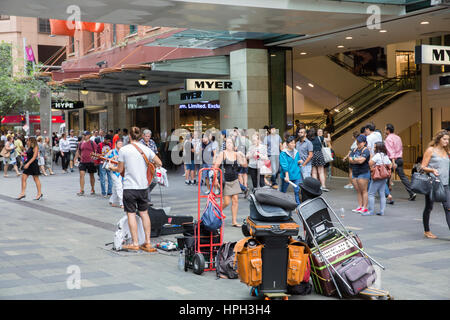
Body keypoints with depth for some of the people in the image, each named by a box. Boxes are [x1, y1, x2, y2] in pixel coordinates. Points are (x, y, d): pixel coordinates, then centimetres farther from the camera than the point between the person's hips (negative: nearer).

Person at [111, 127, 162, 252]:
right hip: (144, 186, 4)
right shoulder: (146, 149, 3)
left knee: (131, 214, 3)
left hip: (130, 186, -4)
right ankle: (148, 243, 12)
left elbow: (120, 169, -1)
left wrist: (112, 168, 20)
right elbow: (159, 163, 4)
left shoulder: (123, 150, -7)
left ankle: (135, 244, 2)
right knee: (144, 213, 13)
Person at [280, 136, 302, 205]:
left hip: (296, 174, 4)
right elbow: (284, 165, -16)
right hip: (287, 175, -3)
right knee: (283, 191, 10)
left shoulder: (296, 152, 9)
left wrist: (299, 161, 0)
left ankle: (298, 204, -2)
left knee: (297, 190, -7)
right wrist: (286, 175, -22)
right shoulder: (283, 153, -8)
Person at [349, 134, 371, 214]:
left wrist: (353, 159, -5)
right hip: (355, 173, 7)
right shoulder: (355, 149, 15)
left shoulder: (365, 150, -8)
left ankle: (364, 208, -1)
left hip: (363, 173, -7)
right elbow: (350, 160, 5)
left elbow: (361, 160, -21)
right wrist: (358, 159, -9)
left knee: (363, 191, -4)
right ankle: (359, 207, 12)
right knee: (358, 191, 8)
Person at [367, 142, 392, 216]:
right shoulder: (386, 156, 13)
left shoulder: (377, 155, -13)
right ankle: (382, 211, 8)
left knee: (371, 194, -3)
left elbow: (370, 163, -15)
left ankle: (371, 211, -5)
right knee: (382, 194, 10)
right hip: (384, 177, 9)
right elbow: (390, 165, 19)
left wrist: (371, 156, 0)